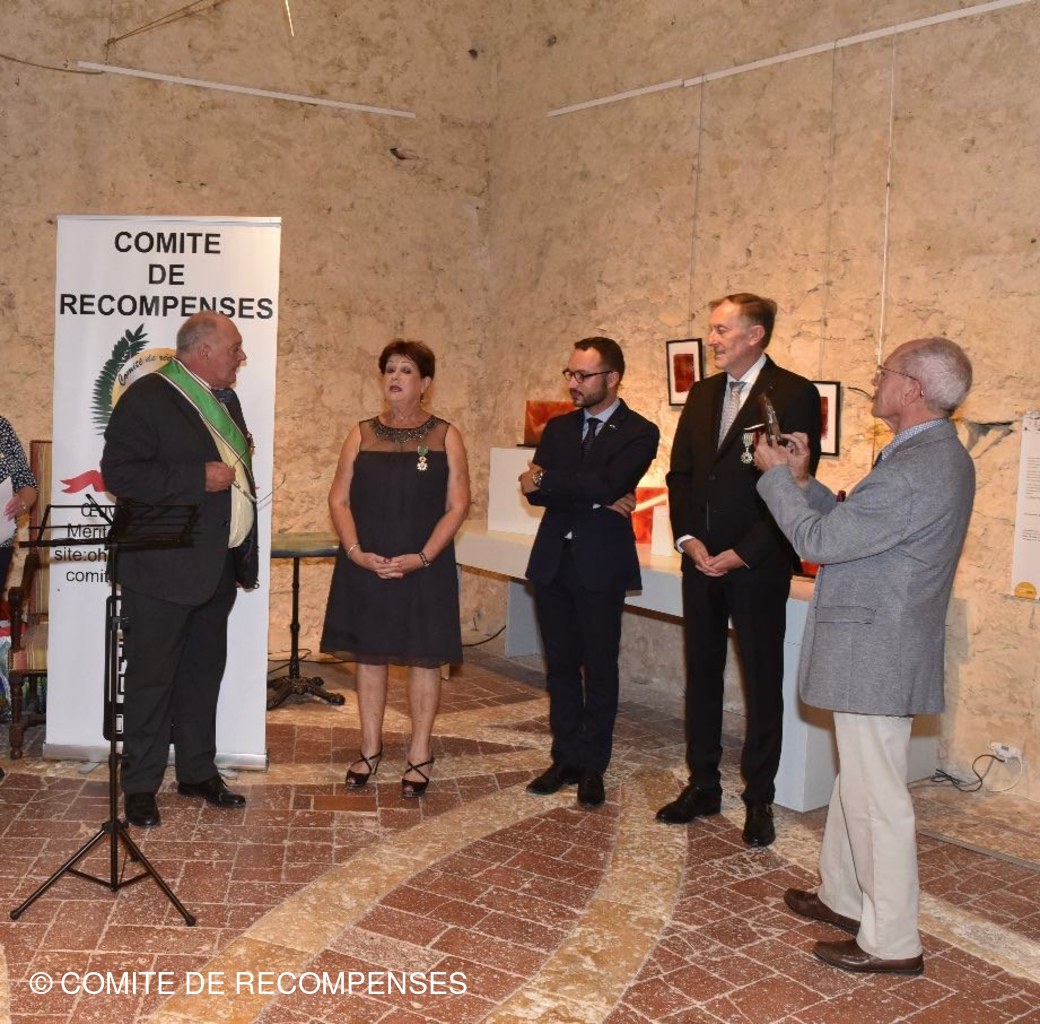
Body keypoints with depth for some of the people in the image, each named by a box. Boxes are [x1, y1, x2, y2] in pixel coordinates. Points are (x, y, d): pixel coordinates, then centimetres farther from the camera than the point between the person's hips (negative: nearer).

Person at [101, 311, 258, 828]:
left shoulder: (225, 401, 14)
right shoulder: (147, 398, -13)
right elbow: (119, 472, -20)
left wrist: (245, 553, 17)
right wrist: (199, 478, -23)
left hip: (216, 570, 8)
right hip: (162, 570, -8)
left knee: (204, 674, 16)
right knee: (151, 679, 1)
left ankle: (198, 772, 29)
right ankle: (140, 786, 13)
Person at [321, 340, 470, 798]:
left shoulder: (445, 436, 1)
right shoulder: (362, 435, 6)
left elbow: (457, 505, -5)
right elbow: (339, 499, 3)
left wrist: (420, 558, -15)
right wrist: (356, 551, -13)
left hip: (424, 568, -2)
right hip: (364, 566, 2)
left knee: (424, 657, 4)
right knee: (369, 655, 9)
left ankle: (419, 754, 16)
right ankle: (370, 748, 22)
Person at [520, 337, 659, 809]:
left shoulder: (639, 433, -5)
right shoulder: (558, 428, 11)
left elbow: (605, 485, -21)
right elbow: (533, 489, -3)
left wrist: (546, 480, -13)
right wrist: (596, 500, -15)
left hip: (601, 565, -5)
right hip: (553, 562, 5)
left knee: (600, 668, 5)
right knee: (560, 665, 11)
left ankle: (592, 767, 16)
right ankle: (565, 758, 22)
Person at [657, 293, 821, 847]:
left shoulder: (794, 396, -9)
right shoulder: (702, 394, 11)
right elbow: (680, 473, 12)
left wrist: (742, 553, -15)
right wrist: (688, 538, -3)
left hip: (757, 566, -6)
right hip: (701, 561, 6)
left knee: (763, 682, 5)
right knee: (701, 675, 12)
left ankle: (759, 800, 17)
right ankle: (703, 786, 24)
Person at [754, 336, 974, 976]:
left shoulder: (916, 469, -23)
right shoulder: (937, 455, 11)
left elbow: (818, 540, -19)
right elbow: (852, 523, 15)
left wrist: (777, 475, -6)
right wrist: (803, 480, 7)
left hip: (875, 656, -11)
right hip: (884, 646, 11)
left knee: (876, 796, 0)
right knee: (857, 783, 22)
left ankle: (892, 942, 12)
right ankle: (844, 898, 37)